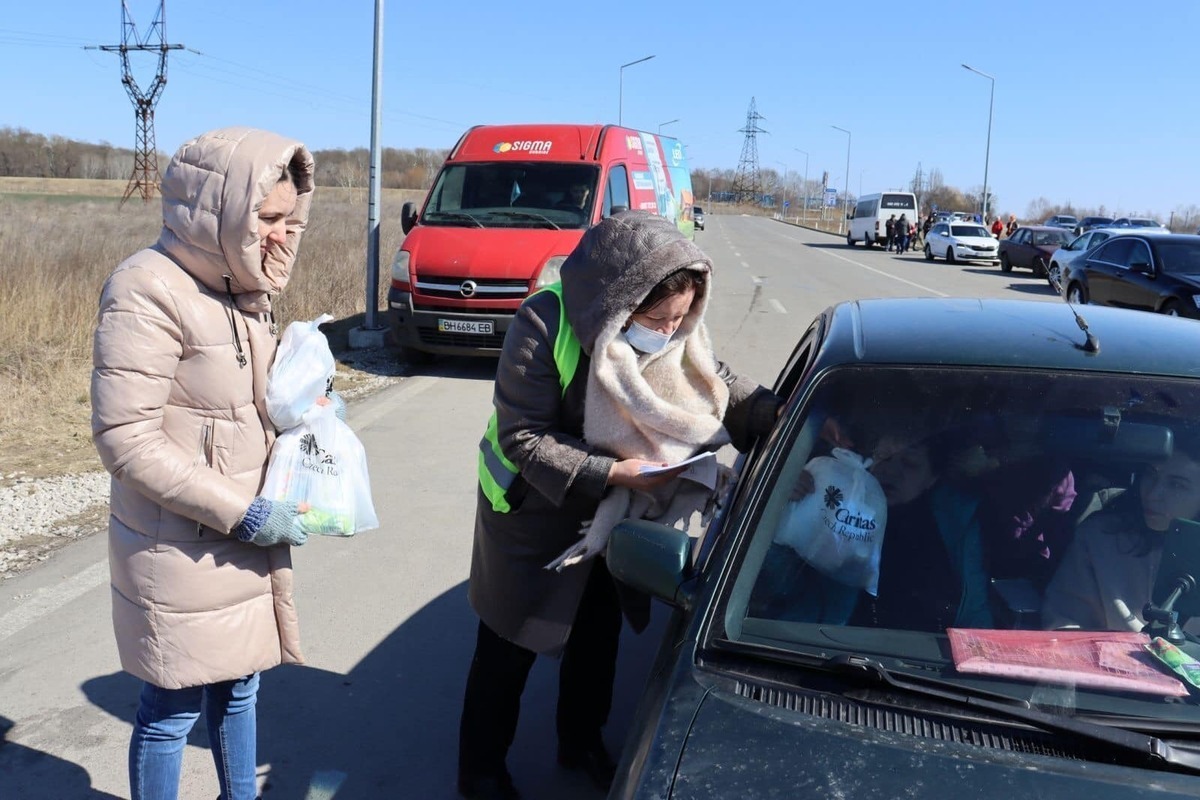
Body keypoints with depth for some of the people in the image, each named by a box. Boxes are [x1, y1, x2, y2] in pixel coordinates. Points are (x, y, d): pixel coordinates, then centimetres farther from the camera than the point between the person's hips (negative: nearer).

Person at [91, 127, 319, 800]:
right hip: (182, 549, -7)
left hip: (246, 538, 7)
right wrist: (241, 514, -20)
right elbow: (125, 440, -21)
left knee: (239, 685, 21)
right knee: (175, 707, 8)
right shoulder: (150, 291, -19)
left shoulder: (243, 285, 5)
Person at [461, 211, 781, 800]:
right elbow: (523, 438, -28)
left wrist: (778, 415, -22)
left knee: (598, 635, 23)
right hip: (534, 515, -5)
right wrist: (612, 473, -36)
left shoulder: (677, 329, -15)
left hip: (612, 512, 6)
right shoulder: (546, 326, -32)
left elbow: (721, 385, -4)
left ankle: (581, 745, 48)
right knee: (508, 648, 11)